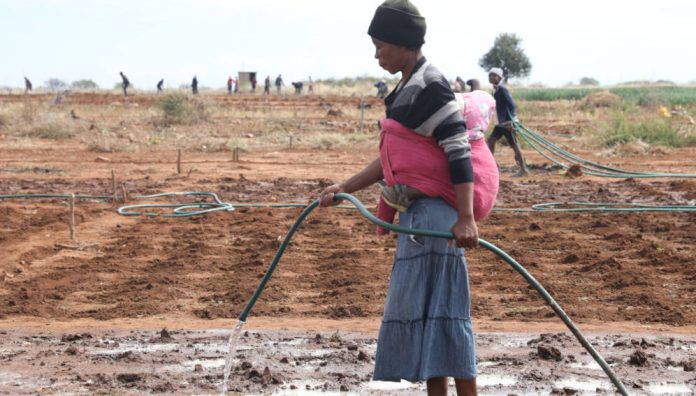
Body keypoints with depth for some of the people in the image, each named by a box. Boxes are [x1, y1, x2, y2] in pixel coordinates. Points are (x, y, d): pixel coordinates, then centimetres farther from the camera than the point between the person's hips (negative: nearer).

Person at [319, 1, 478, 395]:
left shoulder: (430, 86, -14)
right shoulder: (408, 88, 17)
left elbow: (459, 152, -20)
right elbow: (390, 161, 22)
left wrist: (466, 218, -27)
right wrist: (344, 188, 20)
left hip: (434, 213, -10)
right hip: (418, 214, 10)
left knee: (436, 310, -9)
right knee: (424, 311, 12)